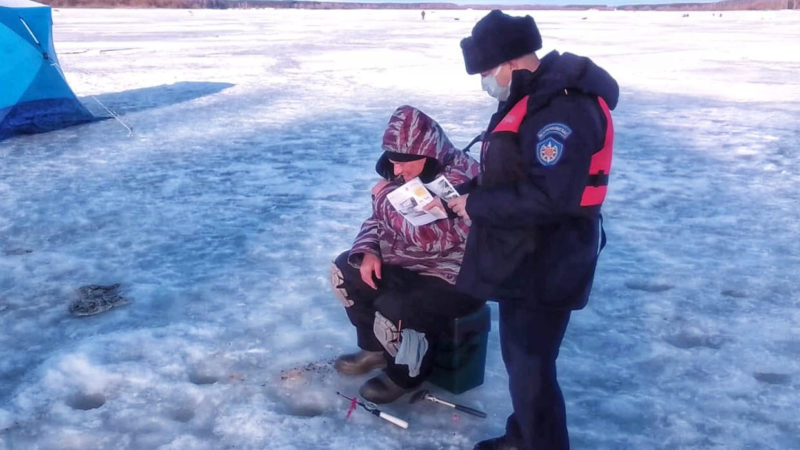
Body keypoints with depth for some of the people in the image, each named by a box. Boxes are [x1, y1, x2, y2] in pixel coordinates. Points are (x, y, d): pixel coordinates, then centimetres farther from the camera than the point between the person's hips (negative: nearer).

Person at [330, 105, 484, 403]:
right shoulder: (405, 173, 1)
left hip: (457, 276, -9)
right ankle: (376, 348, 21)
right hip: (411, 264, 9)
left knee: (393, 312, -30)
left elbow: (429, 239, -35)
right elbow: (379, 221, 12)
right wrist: (369, 251, -9)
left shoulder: (461, 178, -25)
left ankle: (407, 373, 3)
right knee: (346, 271, 6)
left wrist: (385, 197, -25)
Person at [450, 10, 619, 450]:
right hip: (521, 258, 11)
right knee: (518, 353, 23)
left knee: (531, 367, 0)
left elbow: (548, 197, -30)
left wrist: (476, 205, -20)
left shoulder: (564, 106, -24)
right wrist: (467, 192, 4)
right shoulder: (529, 97, 10)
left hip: (547, 265, -11)